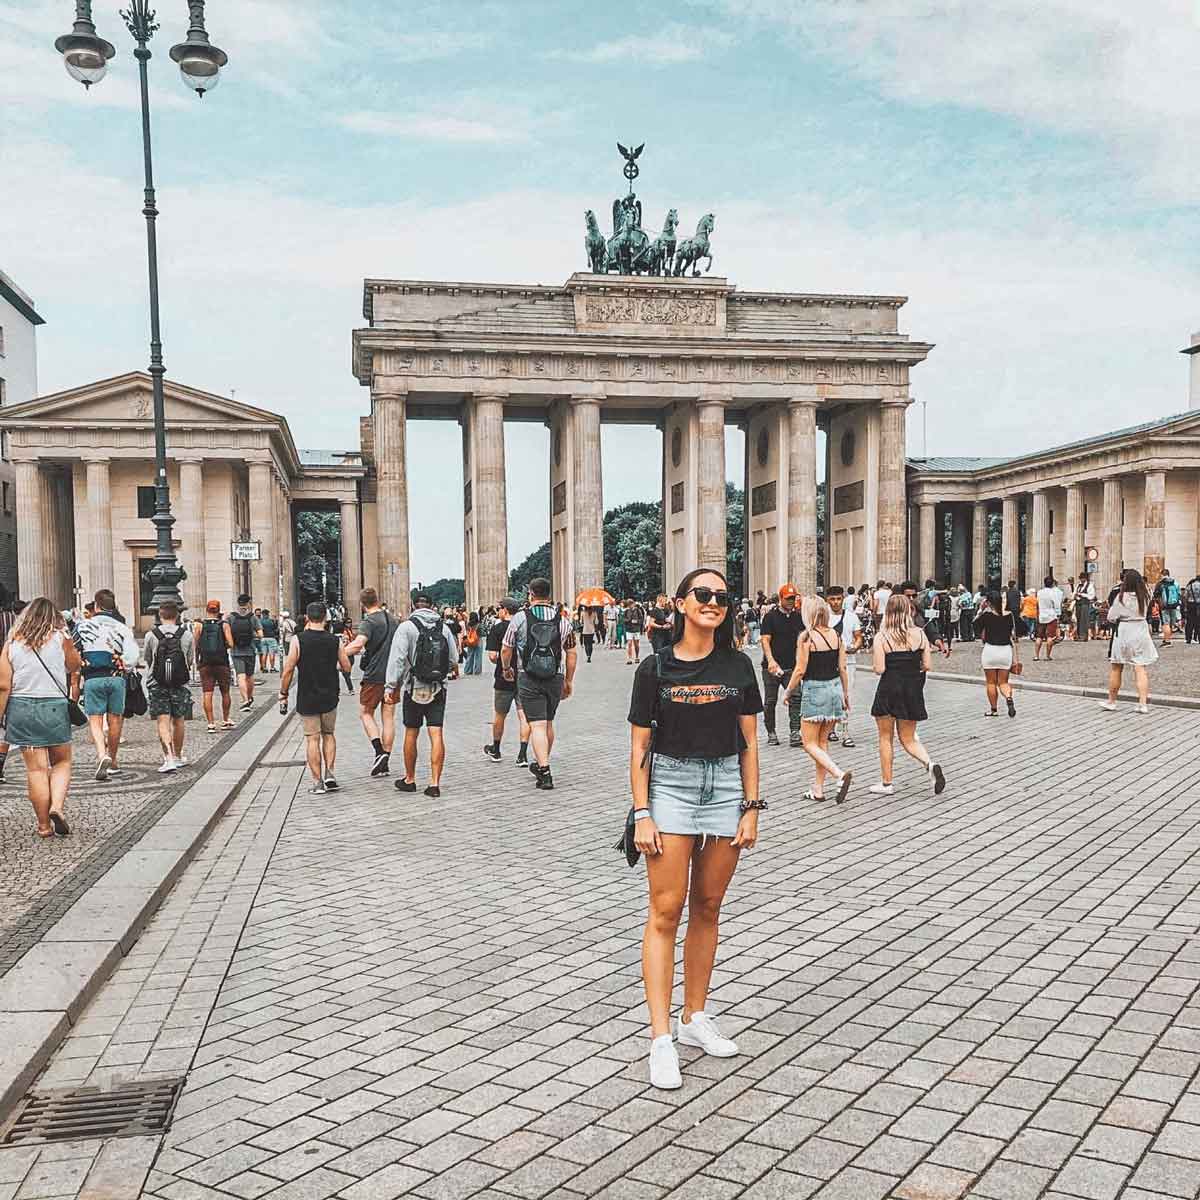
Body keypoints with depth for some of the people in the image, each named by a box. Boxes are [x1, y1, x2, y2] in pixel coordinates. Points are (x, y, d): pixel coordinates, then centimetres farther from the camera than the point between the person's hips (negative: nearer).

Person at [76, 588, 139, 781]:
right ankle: (112, 762, 24)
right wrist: (122, 668, 5)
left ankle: (102, 755, -23)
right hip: (116, 678, 1)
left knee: (95, 721, 1)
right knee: (114, 720, 13)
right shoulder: (122, 628, 3)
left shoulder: (83, 625, 3)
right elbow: (133, 655, -9)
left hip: (93, 679, -1)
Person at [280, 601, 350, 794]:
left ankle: (317, 782, 4)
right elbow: (346, 667, 5)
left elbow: (288, 670, -10)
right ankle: (329, 773, 8)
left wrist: (283, 695, -1)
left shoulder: (298, 640, -9)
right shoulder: (335, 640, -3)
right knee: (329, 735, 19)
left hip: (307, 698, -2)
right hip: (330, 697, 2)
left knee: (312, 738, 4)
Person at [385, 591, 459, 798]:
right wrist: (452, 672, 29)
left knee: (411, 734, 11)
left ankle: (409, 779, 23)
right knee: (436, 734, 0)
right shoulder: (444, 627, 3)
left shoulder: (406, 627, -8)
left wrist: (391, 687, -8)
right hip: (438, 689, 2)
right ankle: (434, 783, -3)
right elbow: (454, 660, 7)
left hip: (413, 689, -2)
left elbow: (397, 659, -13)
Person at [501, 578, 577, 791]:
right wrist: (568, 681, 15)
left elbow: (506, 649, 4)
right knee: (548, 722, 18)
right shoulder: (563, 620, 4)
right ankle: (541, 764, 35)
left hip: (528, 679, -3)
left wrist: (507, 669, 23)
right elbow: (571, 654, 5)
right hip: (555, 678, 3)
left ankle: (544, 772, -14)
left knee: (537, 725, -5)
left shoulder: (520, 618, -3)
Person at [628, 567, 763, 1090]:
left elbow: (748, 743, 6)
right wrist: (642, 815, -8)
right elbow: (639, 747, -2)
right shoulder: (655, 668, -3)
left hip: (727, 787, 3)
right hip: (670, 785, -3)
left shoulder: (738, 666, 4)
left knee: (707, 908, 11)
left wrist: (752, 807, 1)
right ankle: (661, 1039, -2)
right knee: (666, 911, -5)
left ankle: (695, 1018, 26)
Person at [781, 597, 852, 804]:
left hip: (814, 689, -6)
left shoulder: (806, 637, -12)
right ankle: (818, 789, 18)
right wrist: (846, 693, 16)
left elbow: (800, 670, -12)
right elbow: (842, 668, 7)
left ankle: (840, 775, -17)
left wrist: (788, 691, 1)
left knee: (810, 744, 2)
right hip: (835, 687, 6)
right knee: (823, 741, 15)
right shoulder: (835, 635, 4)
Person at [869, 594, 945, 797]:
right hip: (913, 690, 3)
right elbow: (927, 665, -1)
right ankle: (930, 764, -11)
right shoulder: (919, 634, -1)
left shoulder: (882, 637, -11)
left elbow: (879, 669, -14)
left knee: (886, 737, 11)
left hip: (889, 690, -3)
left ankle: (886, 783, 16)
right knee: (908, 739, 15)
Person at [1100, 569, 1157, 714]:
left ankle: (1111, 701, 18)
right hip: (1141, 630, 3)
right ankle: (1143, 703, -6)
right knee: (1140, 669, 2)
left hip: (1123, 632, -3)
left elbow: (1111, 618, -7)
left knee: (1116, 669, 9)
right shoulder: (1145, 596, -1)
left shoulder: (1121, 597, -12)